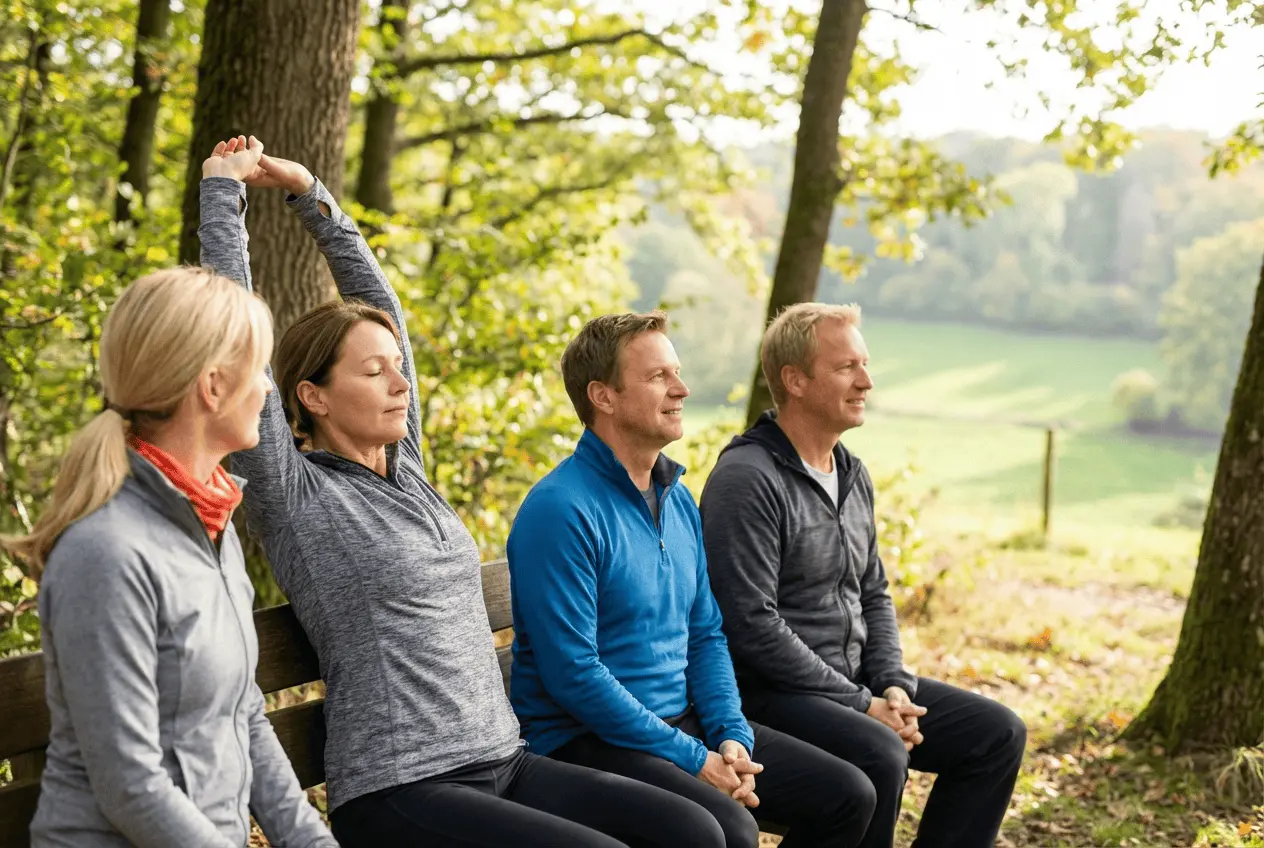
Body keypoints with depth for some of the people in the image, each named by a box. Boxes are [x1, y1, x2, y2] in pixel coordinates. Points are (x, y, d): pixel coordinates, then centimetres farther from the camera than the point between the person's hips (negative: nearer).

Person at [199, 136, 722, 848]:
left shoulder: (406, 473, 14)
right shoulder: (297, 496, -4)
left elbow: (383, 302, 18)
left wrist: (311, 193, 18)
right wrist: (224, 192, -2)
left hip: (501, 762, 7)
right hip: (398, 791, -7)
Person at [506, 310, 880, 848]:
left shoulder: (678, 500, 11)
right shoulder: (560, 510, -17)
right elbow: (573, 672, -21)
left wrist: (732, 737, -3)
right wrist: (695, 760, -18)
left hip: (684, 722, 8)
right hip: (585, 739, -8)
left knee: (847, 795, 0)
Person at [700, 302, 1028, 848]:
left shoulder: (853, 476, 13)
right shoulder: (748, 479, -16)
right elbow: (754, 626, -22)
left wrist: (893, 685, 0)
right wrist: (861, 705, -17)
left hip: (855, 684, 9)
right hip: (769, 694, -9)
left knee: (997, 733, 2)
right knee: (879, 756, -33)